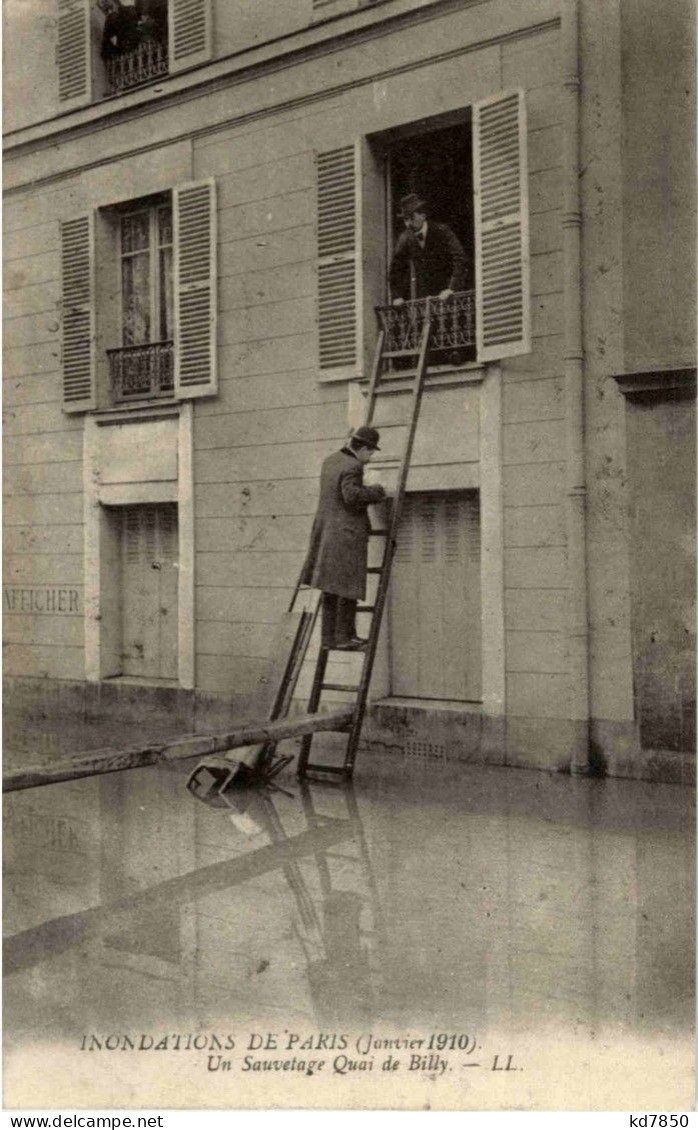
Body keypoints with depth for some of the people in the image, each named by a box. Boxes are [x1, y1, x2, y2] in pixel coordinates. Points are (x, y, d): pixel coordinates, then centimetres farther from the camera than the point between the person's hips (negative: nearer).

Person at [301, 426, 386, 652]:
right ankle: (344, 637, 0)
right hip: (347, 534, -9)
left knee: (332, 587, 12)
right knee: (349, 587, -2)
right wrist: (376, 492, -14)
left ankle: (329, 636, 15)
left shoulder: (330, 461, 13)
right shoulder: (352, 467, -14)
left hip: (327, 532, 9)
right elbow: (351, 495, -30)